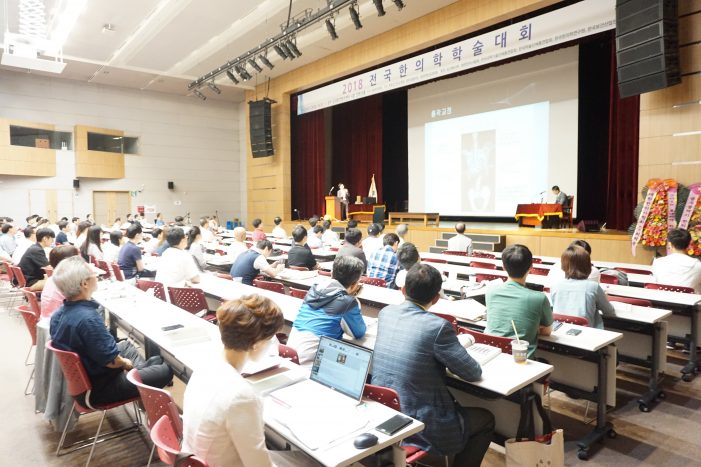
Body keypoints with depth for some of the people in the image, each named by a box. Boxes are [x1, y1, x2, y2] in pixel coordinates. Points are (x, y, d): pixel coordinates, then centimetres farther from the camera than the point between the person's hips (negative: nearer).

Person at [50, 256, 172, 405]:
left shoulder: (59, 314, -5)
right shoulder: (88, 319, -36)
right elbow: (111, 361, -29)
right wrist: (126, 364, -6)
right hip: (97, 388, -10)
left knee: (125, 344, 31)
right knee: (166, 370, -1)